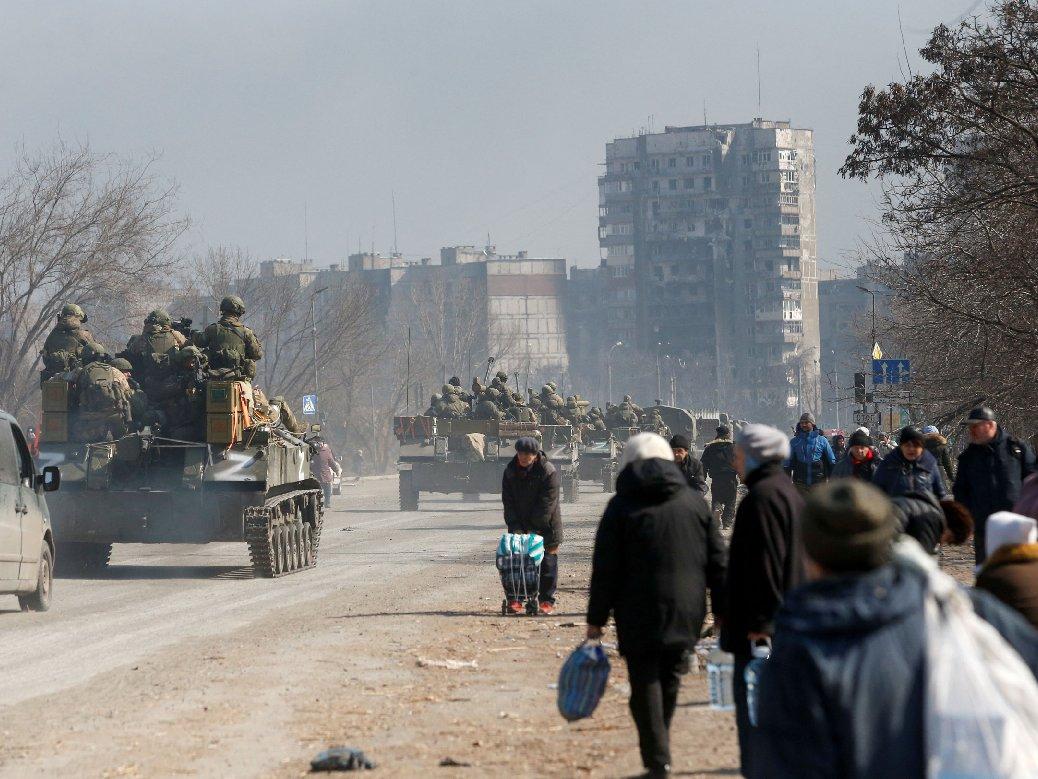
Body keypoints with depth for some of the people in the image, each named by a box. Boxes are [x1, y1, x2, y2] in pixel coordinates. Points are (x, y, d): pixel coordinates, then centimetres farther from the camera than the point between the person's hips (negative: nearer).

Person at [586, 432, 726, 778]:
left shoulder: (622, 506, -3)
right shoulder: (695, 502, 8)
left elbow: (605, 568, -6)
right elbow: (718, 563, 9)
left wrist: (596, 619, -1)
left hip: (639, 613, -4)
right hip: (686, 613, 4)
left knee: (645, 682, 0)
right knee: (670, 678, 16)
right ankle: (657, 750, 25)